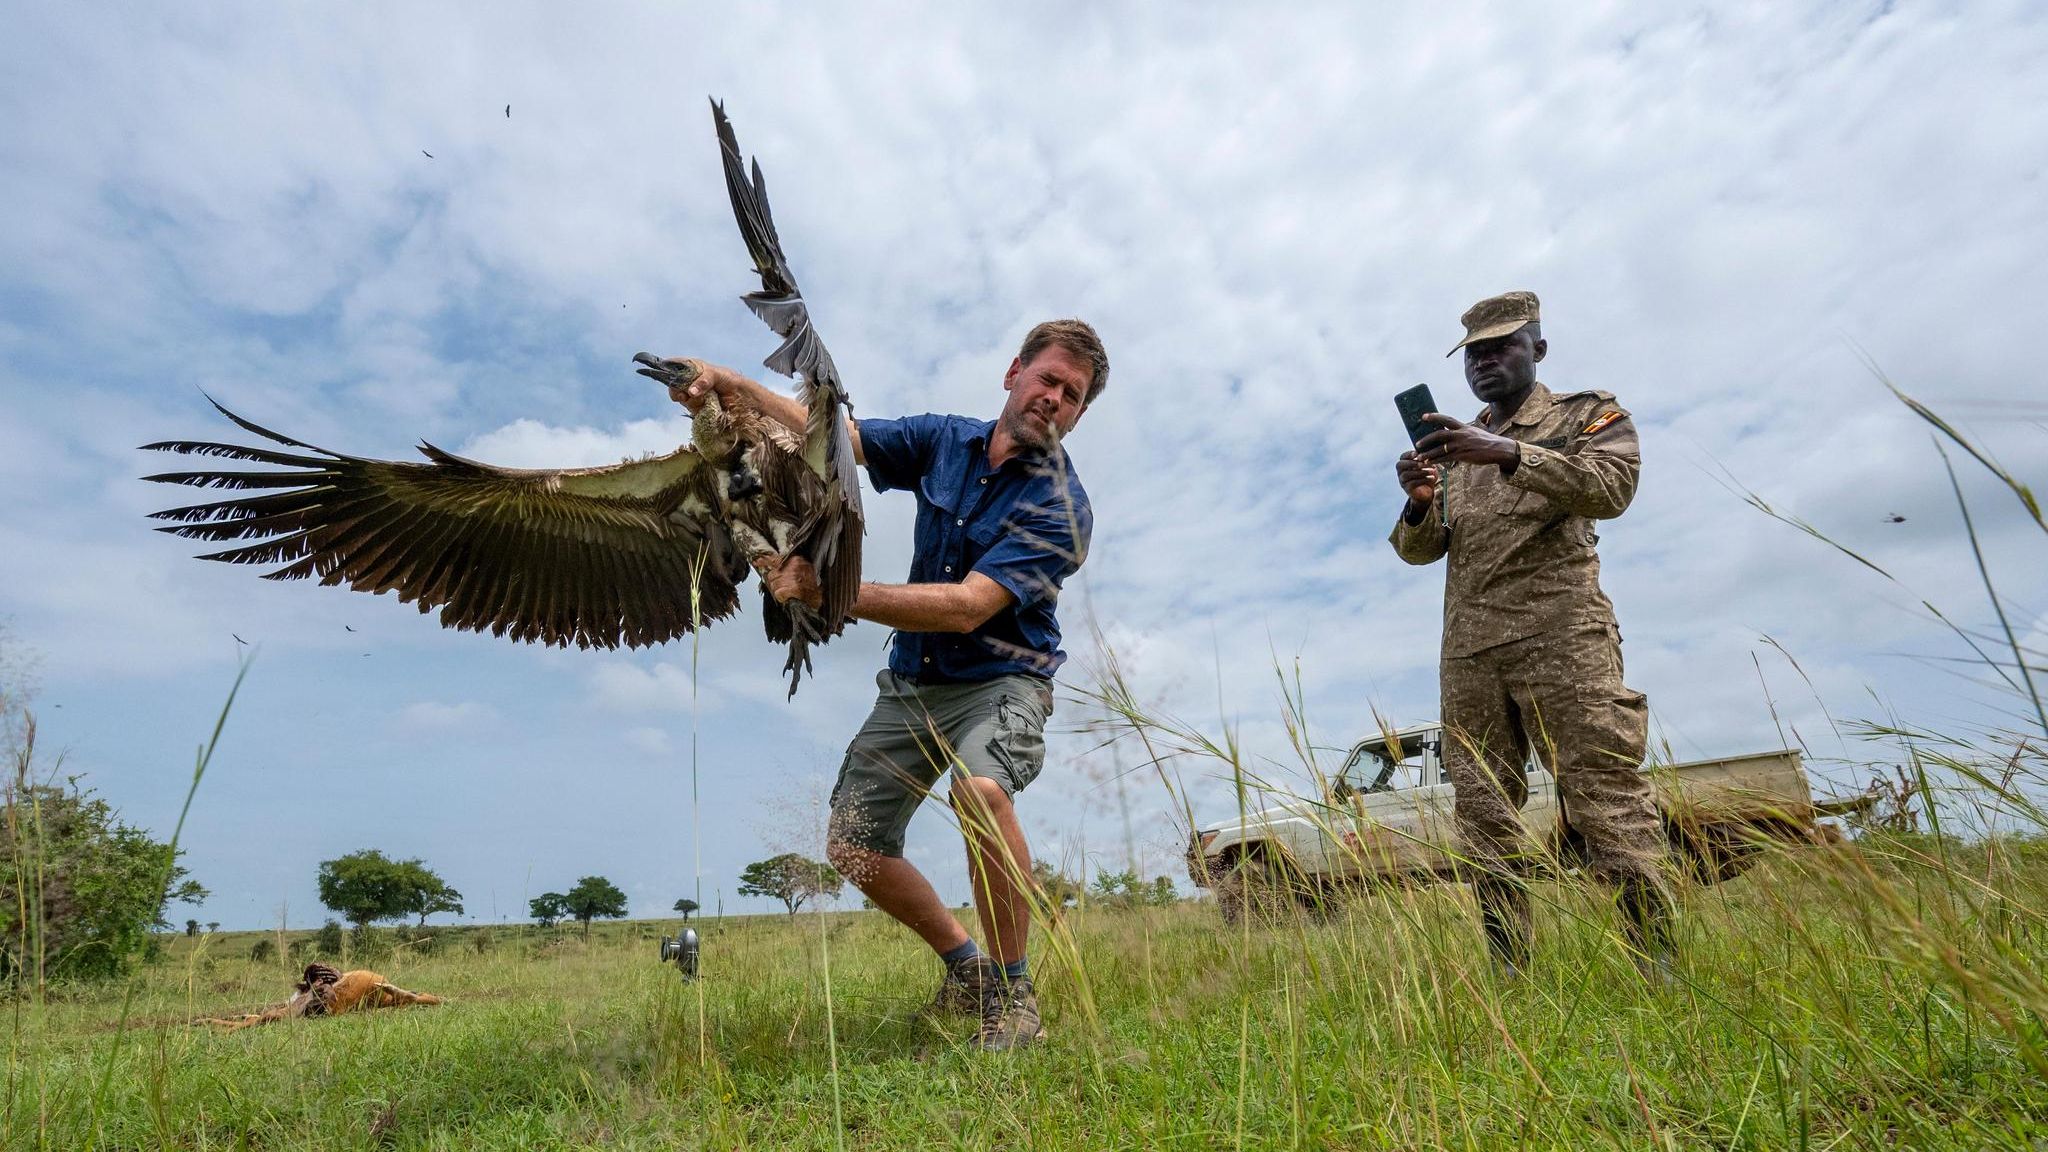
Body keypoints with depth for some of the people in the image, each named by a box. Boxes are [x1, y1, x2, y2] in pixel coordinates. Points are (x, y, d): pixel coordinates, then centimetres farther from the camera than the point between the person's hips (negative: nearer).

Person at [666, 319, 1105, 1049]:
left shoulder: (1060, 507, -17)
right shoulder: (946, 441, 1)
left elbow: (967, 607, -28)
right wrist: (736, 388, -17)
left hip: (1000, 680, -5)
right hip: (912, 682, 6)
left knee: (980, 790, -36)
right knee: (852, 846, 7)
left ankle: (1013, 992, -14)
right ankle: (965, 966, 28)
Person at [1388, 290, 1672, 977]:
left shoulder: (1589, 414, 11)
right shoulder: (1452, 445, 23)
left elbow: (1611, 488, -11)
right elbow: (1418, 549, 14)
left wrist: (1510, 454, -24)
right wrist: (1419, 504, -8)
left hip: (1560, 633, -4)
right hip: (1467, 653, 5)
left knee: (1606, 801, -10)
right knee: (1482, 815, 3)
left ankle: (1656, 969, -2)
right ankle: (1507, 975, 9)